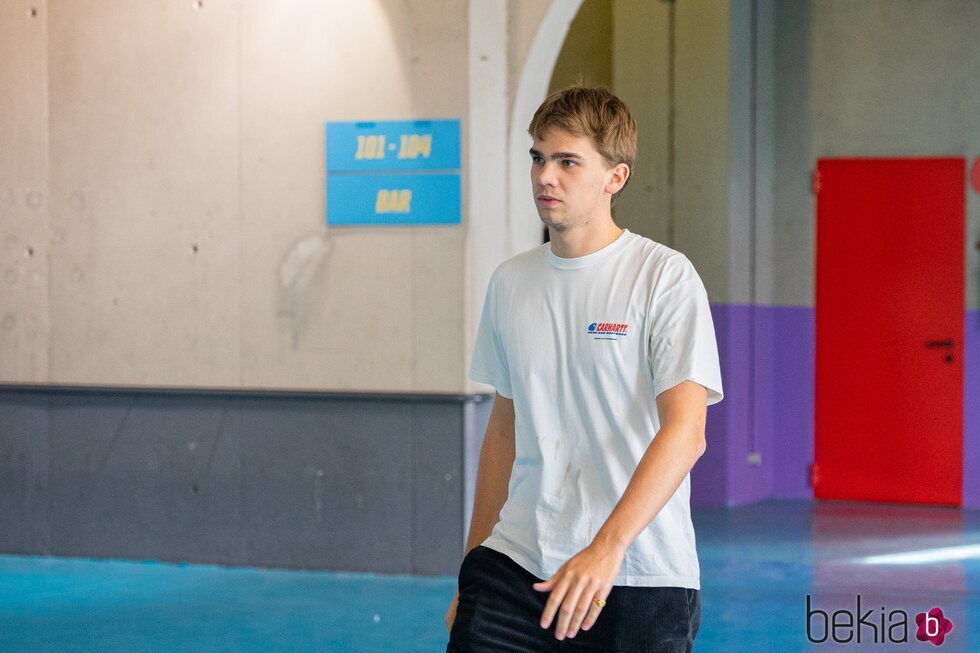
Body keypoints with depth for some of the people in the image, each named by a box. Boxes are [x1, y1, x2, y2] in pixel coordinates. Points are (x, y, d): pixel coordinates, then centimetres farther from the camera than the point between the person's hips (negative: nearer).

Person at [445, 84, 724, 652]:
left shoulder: (665, 277, -7)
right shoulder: (509, 283, 10)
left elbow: (685, 431, -15)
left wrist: (607, 548, -26)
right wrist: (473, 571, 16)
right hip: (516, 564, 4)